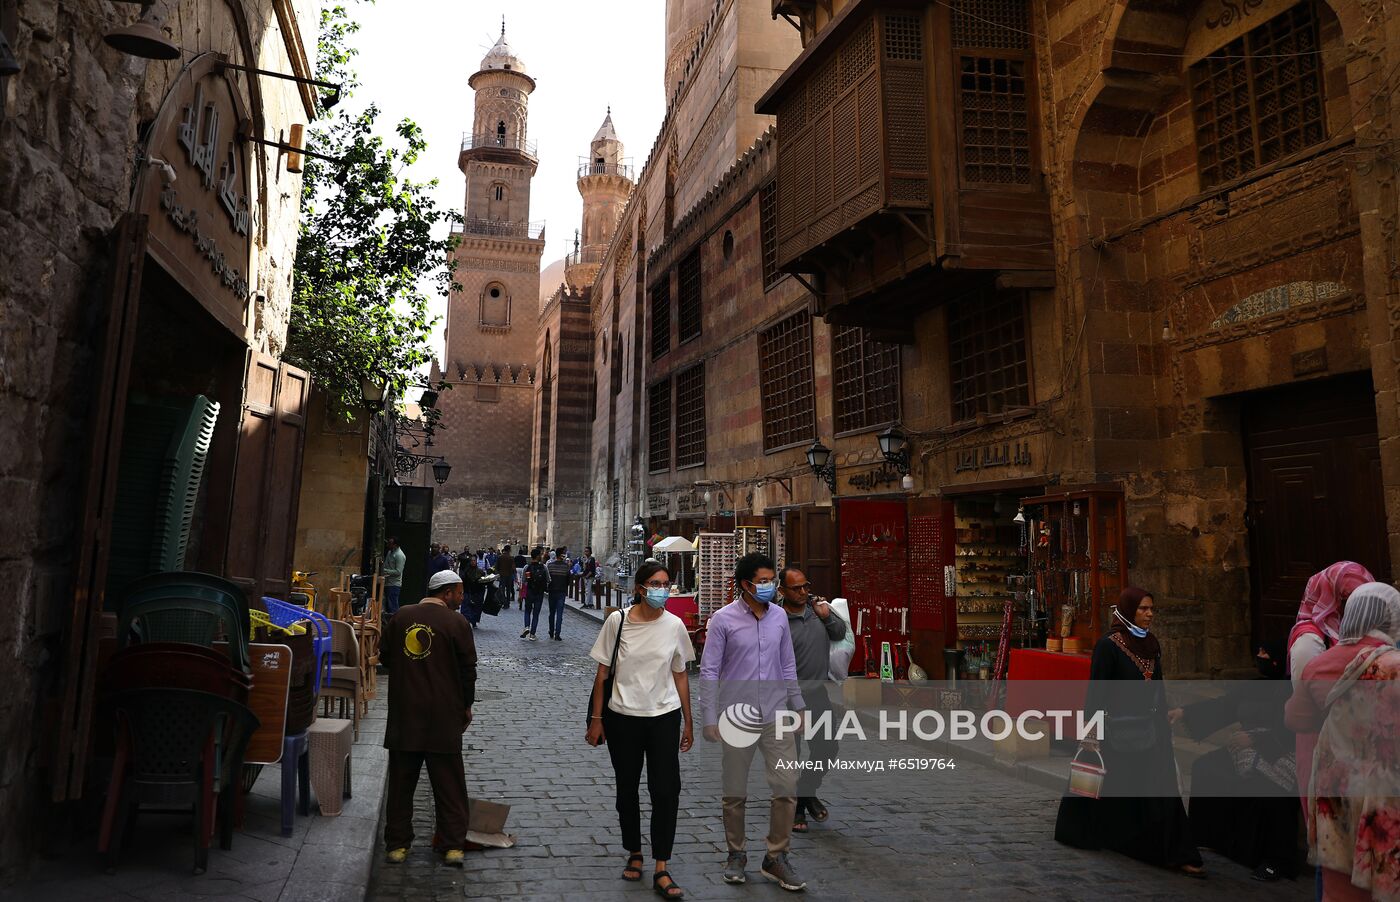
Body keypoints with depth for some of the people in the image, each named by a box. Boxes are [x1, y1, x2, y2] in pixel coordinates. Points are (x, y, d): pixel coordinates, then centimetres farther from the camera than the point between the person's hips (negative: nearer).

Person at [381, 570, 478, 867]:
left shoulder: (400, 617, 3)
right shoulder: (456, 623, -9)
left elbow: (386, 658, 13)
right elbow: (468, 670, -5)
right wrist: (466, 705, 9)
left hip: (403, 714, 3)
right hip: (444, 717, -3)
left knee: (401, 781, 13)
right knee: (449, 783, 6)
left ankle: (397, 844, 19)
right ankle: (452, 845, 9)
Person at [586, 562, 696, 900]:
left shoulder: (674, 625, -3)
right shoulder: (617, 621, -7)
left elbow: (681, 676, 5)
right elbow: (602, 672, -1)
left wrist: (688, 723, 8)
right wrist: (596, 719, -2)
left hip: (665, 718, 1)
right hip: (623, 718, 0)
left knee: (666, 791, -4)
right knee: (627, 789, 13)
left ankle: (661, 870, 7)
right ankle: (634, 854, 33)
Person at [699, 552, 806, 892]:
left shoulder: (779, 616, 4)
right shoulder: (723, 620, -9)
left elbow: (788, 666, 13)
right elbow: (709, 671, -8)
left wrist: (798, 707, 13)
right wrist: (709, 719, -10)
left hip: (776, 717, 3)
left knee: (787, 787, 0)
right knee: (735, 793, 9)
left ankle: (776, 858, 17)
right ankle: (736, 855, 29)